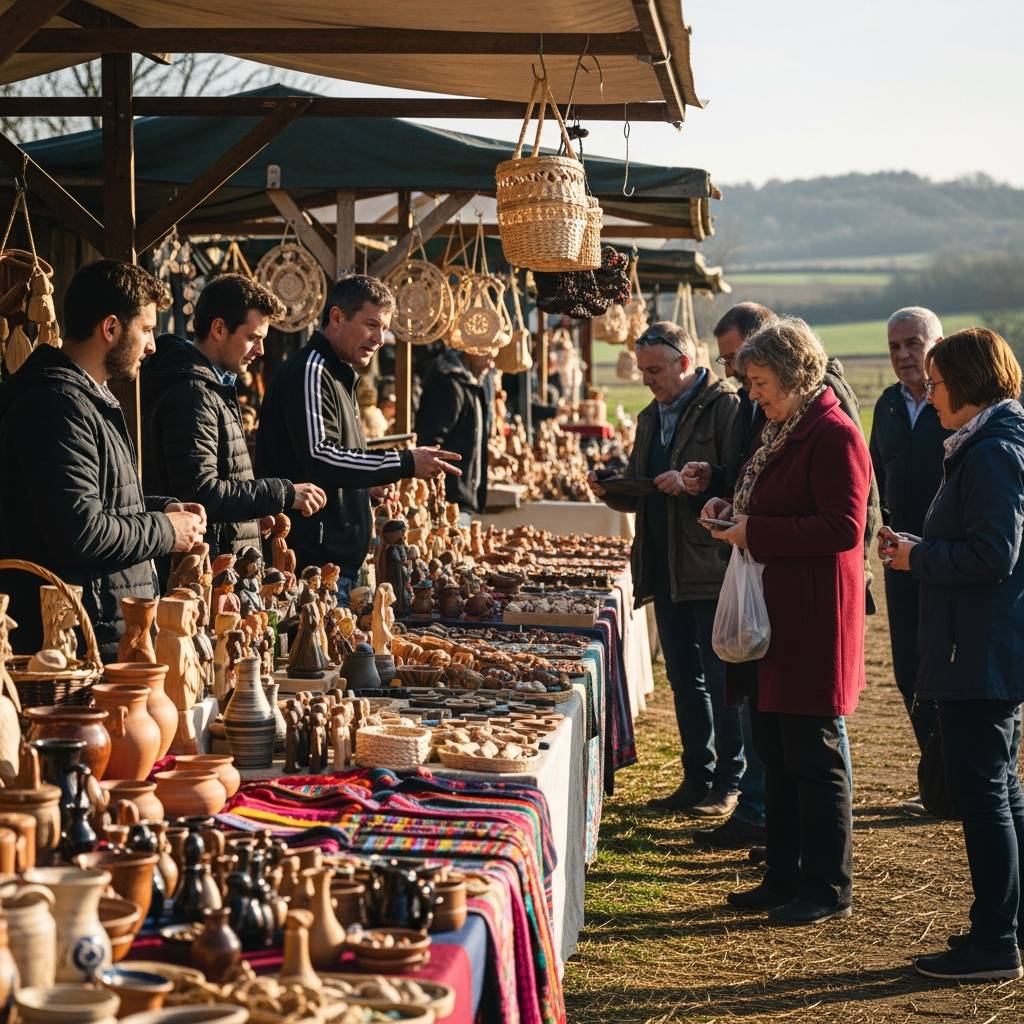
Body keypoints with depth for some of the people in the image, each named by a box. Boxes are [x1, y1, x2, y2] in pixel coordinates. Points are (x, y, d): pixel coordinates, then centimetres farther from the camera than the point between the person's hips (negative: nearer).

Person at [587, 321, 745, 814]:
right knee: (684, 679, 13)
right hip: (666, 569, 8)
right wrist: (611, 491, 3)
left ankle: (729, 781, 8)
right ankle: (697, 778, 21)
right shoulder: (650, 418, 17)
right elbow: (639, 495, 23)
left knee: (721, 679, -1)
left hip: (712, 567, -8)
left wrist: (691, 485, -25)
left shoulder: (725, 407, -9)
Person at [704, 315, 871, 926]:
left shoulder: (834, 435, -15)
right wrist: (734, 512, 8)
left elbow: (843, 528, -22)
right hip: (773, 618, 10)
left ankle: (829, 888, 8)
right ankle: (785, 878, 24)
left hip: (813, 623, -10)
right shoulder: (783, 432, 16)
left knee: (813, 756, -2)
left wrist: (755, 531, -20)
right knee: (775, 754, 14)